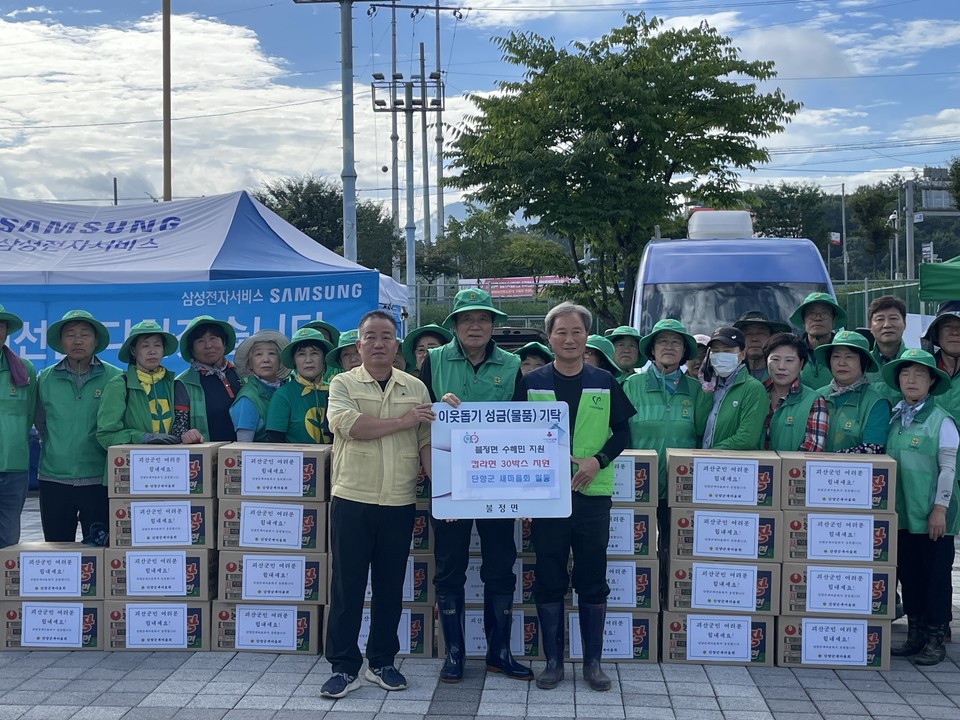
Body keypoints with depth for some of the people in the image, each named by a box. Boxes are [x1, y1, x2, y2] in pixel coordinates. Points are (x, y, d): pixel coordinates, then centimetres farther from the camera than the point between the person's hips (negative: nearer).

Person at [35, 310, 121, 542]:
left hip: (99, 479, -2)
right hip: (53, 479, 2)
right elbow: (40, 423, 16)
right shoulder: (45, 379, 5)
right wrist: (56, 448, 12)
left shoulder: (114, 378, -2)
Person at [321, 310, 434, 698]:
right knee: (347, 586, 2)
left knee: (390, 587, 10)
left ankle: (382, 662, 23)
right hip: (352, 499, -2)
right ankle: (344, 667, 11)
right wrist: (404, 421, -13)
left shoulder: (416, 387, 9)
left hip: (400, 503, 3)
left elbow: (427, 442, 8)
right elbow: (350, 425, -18)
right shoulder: (343, 383, 1)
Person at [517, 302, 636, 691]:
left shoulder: (605, 383, 5)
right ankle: (553, 660, 16)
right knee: (549, 581, 5)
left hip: (593, 493, 1)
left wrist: (598, 461, -9)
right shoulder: (531, 383, 3)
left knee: (593, 581, 6)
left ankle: (593, 662, 17)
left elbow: (623, 432, 7)